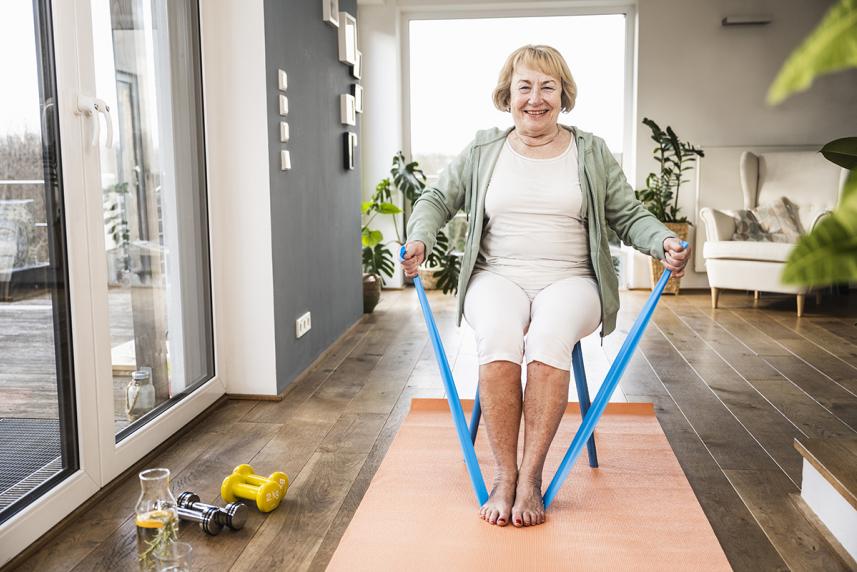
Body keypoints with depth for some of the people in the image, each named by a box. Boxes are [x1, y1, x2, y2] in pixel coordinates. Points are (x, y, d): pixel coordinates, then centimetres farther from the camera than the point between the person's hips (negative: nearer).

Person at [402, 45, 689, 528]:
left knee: (548, 338, -36)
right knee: (499, 338, -35)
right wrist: (420, 238, -5)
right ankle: (504, 475, -24)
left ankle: (531, 476, -26)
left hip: (569, 280, 0)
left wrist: (664, 241, -9)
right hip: (497, 278, 0)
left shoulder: (592, 153, 12)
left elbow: (630, 215, 12)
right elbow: (438, 200, 17)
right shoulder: (483, 152, 13)